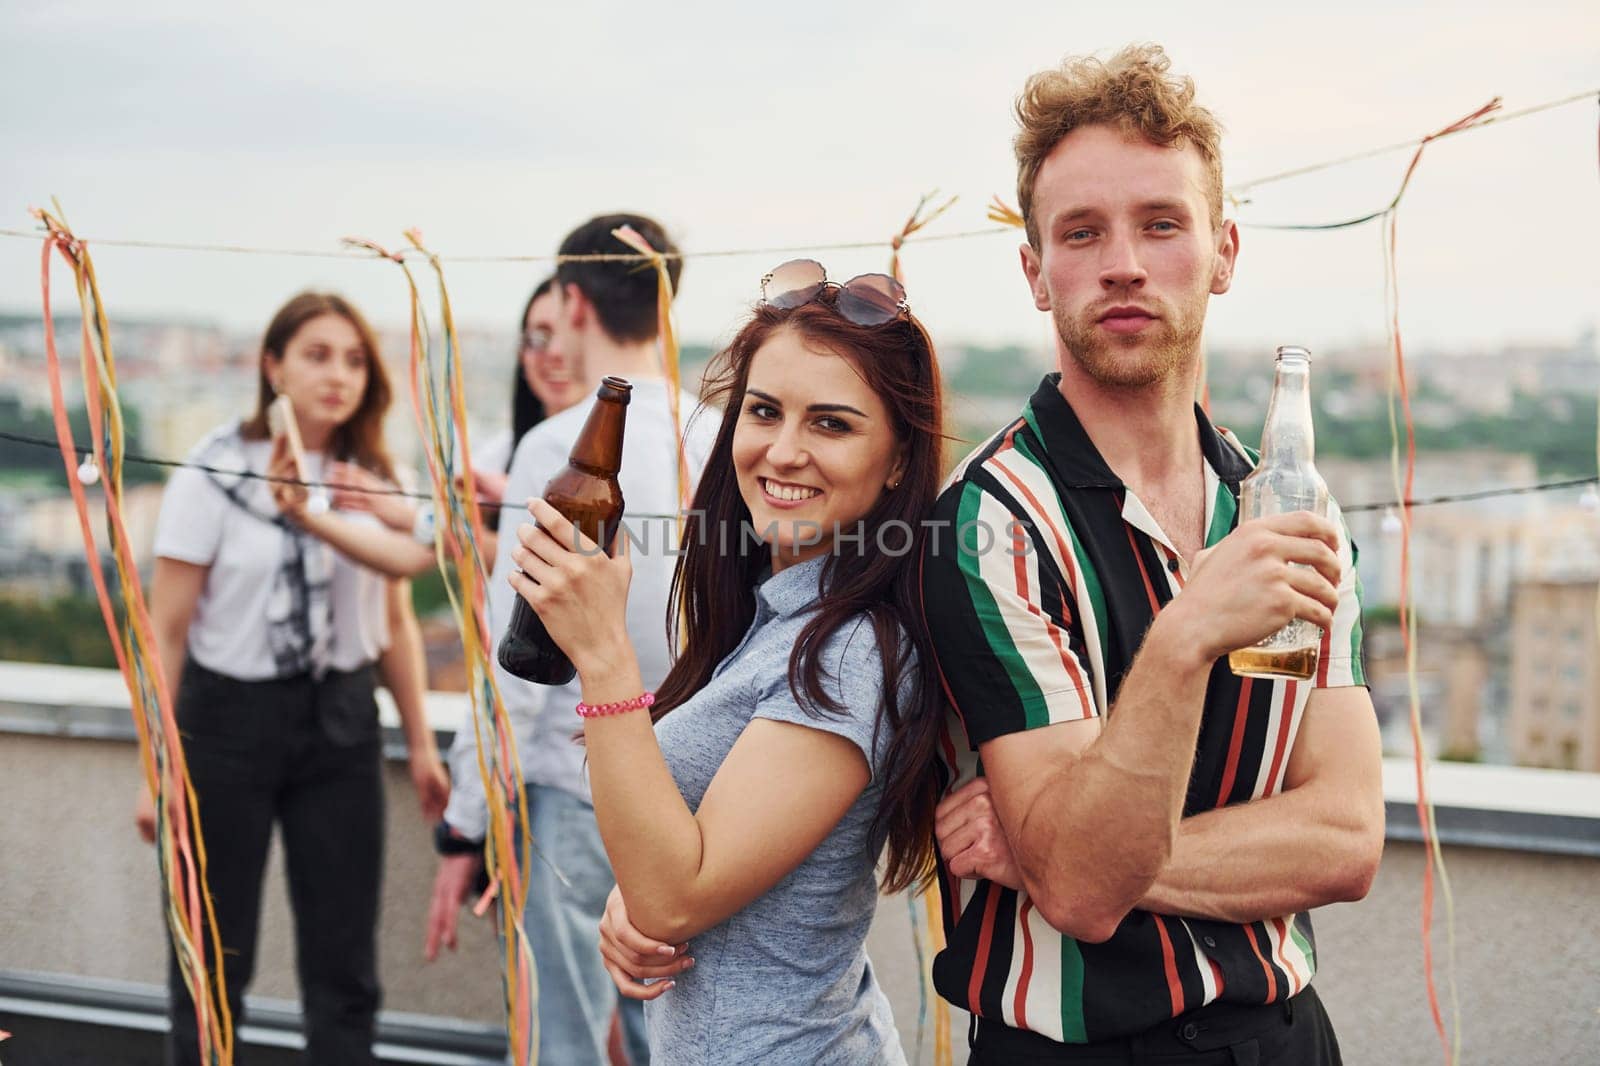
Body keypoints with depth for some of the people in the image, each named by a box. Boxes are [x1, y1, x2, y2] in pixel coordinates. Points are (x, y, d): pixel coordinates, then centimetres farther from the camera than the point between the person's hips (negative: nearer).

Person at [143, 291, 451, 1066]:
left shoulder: (374, 477, 5)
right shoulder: (216, 472, -7)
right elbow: (167, 630, -6)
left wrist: (421, 743, 8)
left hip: (341, 718, 3)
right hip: (229, 716, -3)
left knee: (344, 964, 6)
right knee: (213, 959, 6)